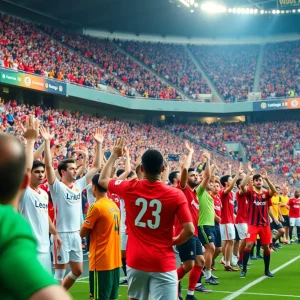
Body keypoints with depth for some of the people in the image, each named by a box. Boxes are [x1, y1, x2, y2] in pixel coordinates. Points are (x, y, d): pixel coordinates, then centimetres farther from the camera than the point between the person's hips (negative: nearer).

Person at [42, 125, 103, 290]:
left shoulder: (79, 185, 7)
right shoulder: (57, 187, -9)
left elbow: (96, 167, 10)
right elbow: (48, 166, -23)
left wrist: (98, 144, 5)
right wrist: (47, 141, -30)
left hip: (76, 234, 7)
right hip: (62, 234, -7)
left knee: (77, 271, 15)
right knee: (60, 272, 2)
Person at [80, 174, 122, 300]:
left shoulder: (96, 206, -14)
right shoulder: (114, 206, 10)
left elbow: (83, 233, -9)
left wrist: (90, 226, 6)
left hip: (101, 262, -8)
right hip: (115, 260, 8)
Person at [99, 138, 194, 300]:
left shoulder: (129, 188, -3)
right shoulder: (176, 194, -9)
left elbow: (102, 180, 16)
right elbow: (189, 230, -11)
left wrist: (114, 155, 28)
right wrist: (174, 242, 8)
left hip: (136, 261, 3)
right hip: (163, 263, -3)